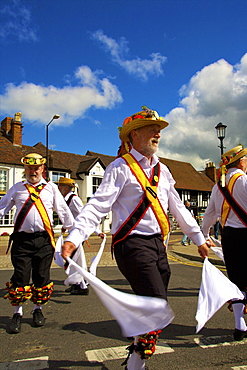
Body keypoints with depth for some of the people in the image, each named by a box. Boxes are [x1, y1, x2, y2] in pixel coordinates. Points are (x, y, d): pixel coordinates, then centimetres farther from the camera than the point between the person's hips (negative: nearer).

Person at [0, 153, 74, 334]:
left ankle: (38, 311, 28)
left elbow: (63, 210, 11)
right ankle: (18, 314, 19)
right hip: (22, 239, 0)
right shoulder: (17, 189, 12)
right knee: (20, 277, 1)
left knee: (42, 277, 7)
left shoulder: (51, 188, 10)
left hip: (44, 239, 0)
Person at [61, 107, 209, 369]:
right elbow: (98, 205, -15)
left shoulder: (162, 170, 16)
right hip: (133, 245, -7)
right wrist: (74, 237, -28)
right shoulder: (121, 167, -6)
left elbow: (177, 207, 23)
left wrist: (198, 238, 26)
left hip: (157, 244, 8)